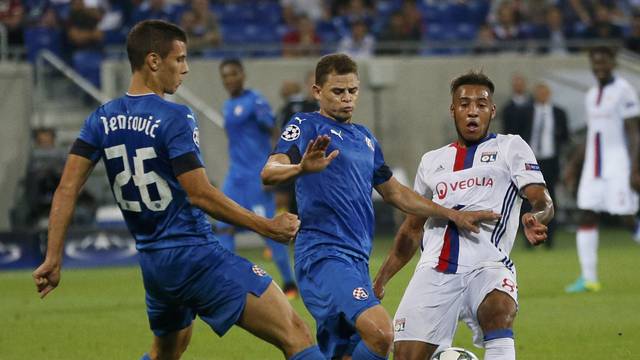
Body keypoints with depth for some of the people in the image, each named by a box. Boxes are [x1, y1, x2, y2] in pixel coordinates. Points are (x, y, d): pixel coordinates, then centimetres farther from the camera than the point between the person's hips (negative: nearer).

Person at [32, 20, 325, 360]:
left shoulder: (103, 119, 5)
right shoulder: (175, 118, -14)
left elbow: (67, 189, 2)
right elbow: (199, 194, -18)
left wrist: (53, 259, 6)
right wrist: (266, 227, -11)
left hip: (152, 263, 8)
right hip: (198, 256, -8)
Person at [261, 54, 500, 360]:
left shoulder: (364, 138, 21)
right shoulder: (307, 126, -2)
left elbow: (394, 193, 30)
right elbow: (269, 173, -17)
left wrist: (455, 216, 26)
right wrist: (301, 168, -39)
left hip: (356, 259, 8)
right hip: (323, 254, -8)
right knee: (380, 333, -27)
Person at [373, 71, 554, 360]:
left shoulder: (510, 147, 11)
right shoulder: (432, 161, 22)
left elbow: (542, 200, -2)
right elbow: (412, 228, 30)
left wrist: (535, 219, -26)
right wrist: (381, 278, 25)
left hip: (487, 265, -4)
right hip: (434, 271, 4)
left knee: (499, 311, -36)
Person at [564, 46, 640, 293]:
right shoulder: (591, 95, 15)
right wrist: (573, 166, 23)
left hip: (618, 165, -7)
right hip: (593, 165, 7)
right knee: (587, 216, 1)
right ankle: (588, 278, 2)